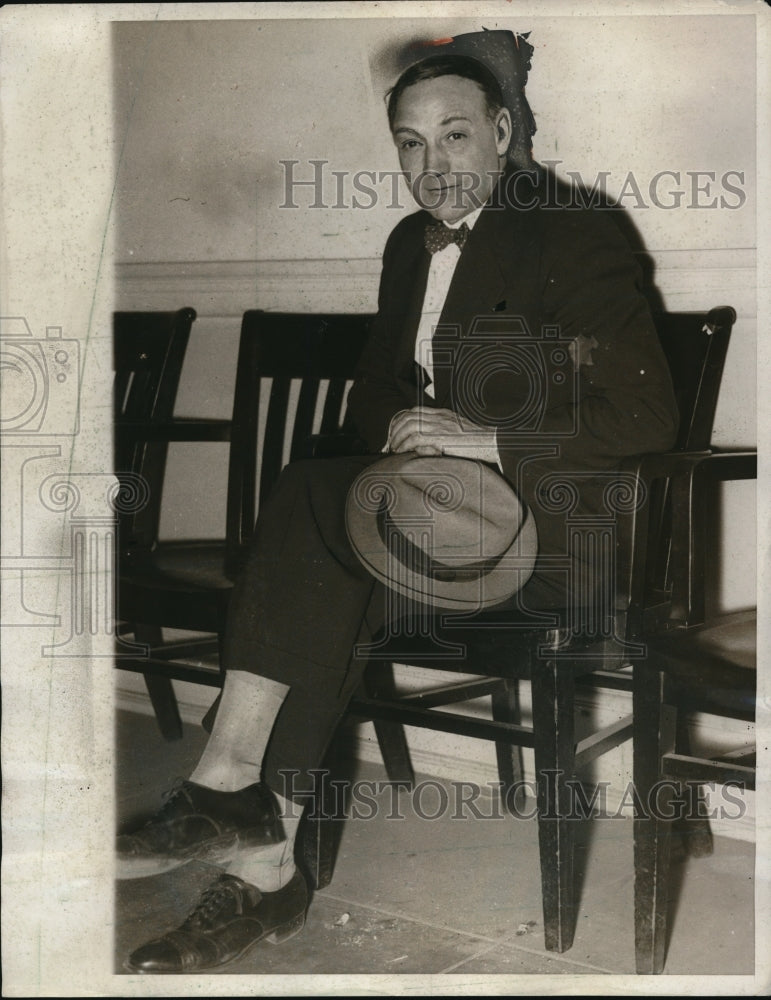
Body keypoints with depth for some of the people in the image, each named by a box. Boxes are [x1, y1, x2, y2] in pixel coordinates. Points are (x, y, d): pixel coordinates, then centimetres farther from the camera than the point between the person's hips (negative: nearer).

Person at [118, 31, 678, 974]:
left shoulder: (576, 243, -6)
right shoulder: (411, 244, 16)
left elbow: (648, 417, -14)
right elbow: (373, 381, 20)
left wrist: (486, 441, -21)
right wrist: (398, 427, -5)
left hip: (544, 523, -6)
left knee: (310, 498, -27)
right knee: (333, 580, -25)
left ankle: (228, 783, -24)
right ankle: (262, 863, -23)